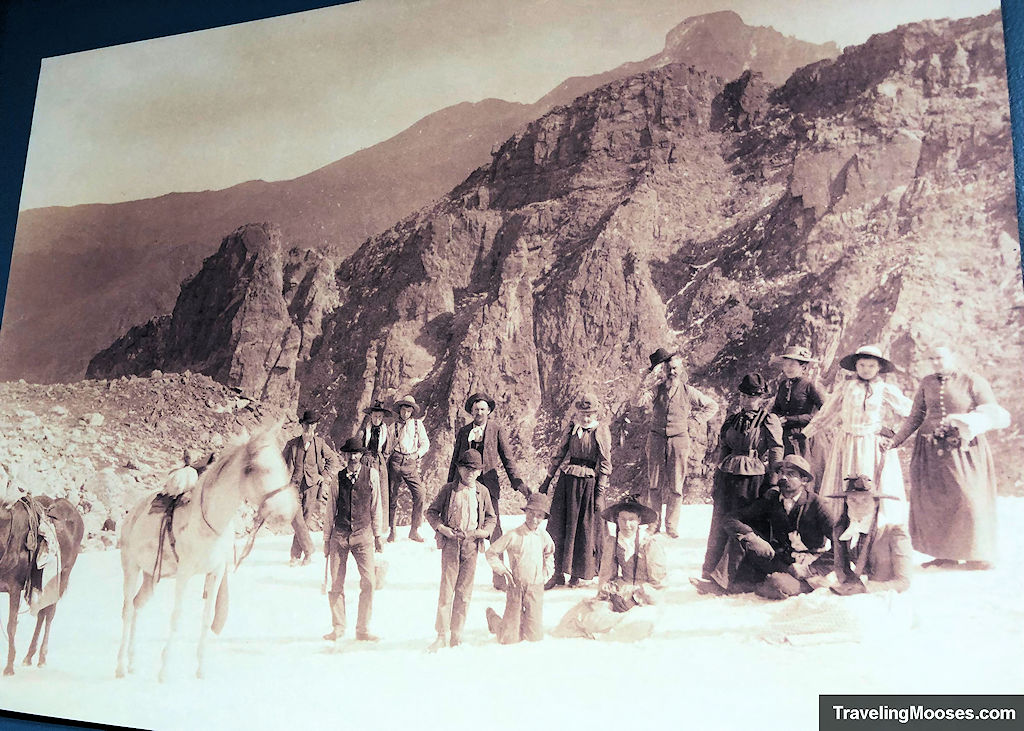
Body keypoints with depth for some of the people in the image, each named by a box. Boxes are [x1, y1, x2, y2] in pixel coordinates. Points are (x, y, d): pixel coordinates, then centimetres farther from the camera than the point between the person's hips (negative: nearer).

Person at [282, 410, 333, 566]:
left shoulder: (319, 443, 4)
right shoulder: (292, 444, 1)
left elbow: (330, 459, 21)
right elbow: (284, 465, 8)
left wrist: (322, 475, 11)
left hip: (311, 487, 1)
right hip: (294, 486, -1)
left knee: (304, 521, 3)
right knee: (296, 518, -17)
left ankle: (296, 556, 13)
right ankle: (309, 550, -12)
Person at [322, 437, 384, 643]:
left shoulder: (371, 474, 2)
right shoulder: (337, 479, 3)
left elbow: (376, 507, 8)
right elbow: (330, 511, 10)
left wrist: (378, 535, 9)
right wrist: (326, 539, 11)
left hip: (363, 535, -1)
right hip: (339, 535, 1)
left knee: (368, 581, -8)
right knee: (336, 584, 3)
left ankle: (363, 629, 4)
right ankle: (338, 628, 18)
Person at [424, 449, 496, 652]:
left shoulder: (482, 492, 7)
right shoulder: (448, 489, 1)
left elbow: (491, 517, 16)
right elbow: (431, 512, 7)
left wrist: (485, 531, -3)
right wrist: (442, 528, -9)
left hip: (471, 545, 2)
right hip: (450, 544, -2)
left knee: (465, 591, 6)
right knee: (446, 590, -4)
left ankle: (456, 634, 16)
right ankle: (442, 635, 5)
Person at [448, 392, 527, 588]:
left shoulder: (496, 429, 6)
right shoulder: (463, 432, 14)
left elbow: (507, 457, 5)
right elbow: (455, 460, 19)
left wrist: (517, 482, -3)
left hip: (488, 483, -3)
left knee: (494, 529, -7)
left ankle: (499, 579, 1)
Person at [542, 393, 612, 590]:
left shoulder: (601, 431, -4)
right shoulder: (572, 428, 7)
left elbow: (605, 464, -4)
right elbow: (560, 455, 15)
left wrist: (600, 493, -8)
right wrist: (547, 481, 14)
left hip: (589, 483, -4)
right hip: (567, 480, 4)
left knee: (585, 530, 4)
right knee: (559, 527, 3)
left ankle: (577, 574, 17)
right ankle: (558, 573, 12)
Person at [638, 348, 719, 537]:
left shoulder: (688, 391, 1)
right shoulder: (657, 389, 1)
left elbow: (712, 406, 13)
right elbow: (639, 402, -16)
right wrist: (653, 384, -19)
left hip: (679, 440, 0)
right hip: (657, 439, 1)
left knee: (676, 485, 2)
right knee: (654, 484, 4)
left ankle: (671, 526, 11)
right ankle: (653, 523, 14)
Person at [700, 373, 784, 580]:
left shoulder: (770, 421, 0)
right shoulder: (731, 420, 15)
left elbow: (776, 454, -2)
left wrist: (772, 485, -7)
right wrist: (717, 482, 17)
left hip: (753, 478, -4)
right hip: (726, 476, 4)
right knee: (719, 524, 4)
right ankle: (709, 572, 13)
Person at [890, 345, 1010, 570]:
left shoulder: (973, 382, -4)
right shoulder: (927, 384, 7)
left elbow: (995, 415, -5)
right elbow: (915, 417, 10)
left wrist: (972, 422, -25)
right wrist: (894, 442, 3)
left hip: (964, 451, -3)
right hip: (931, 451, 3)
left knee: (969, 499, 0)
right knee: (934, 502, 3)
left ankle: (977, 555, 17)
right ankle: (945, 554, 14)